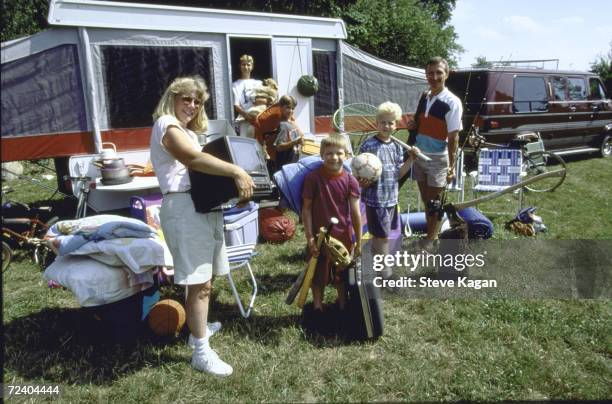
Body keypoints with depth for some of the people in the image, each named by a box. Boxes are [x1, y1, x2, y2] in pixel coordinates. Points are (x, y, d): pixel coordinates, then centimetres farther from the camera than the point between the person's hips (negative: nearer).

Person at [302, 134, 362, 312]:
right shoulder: (313, 177, -13)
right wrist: (309, 236, -11)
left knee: (342, 274, 19)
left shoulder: (350, 181, -10)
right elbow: (306, 208, -9)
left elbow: (355, 213, -7)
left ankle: (343, 307, 39)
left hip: (343, 236, 2)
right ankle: (317, 308, 31)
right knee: (318, 275, 13)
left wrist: (358, 241, -4)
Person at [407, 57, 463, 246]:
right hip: (419, 156, 6)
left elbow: (454, 137, -14)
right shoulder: (424, 97, 6)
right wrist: (413, 125, -4)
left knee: (434, 203, 3)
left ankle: (429, 243, 14)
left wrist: (452, 166, -17)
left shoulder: (452, 102, -14)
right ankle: (432, 233, 33)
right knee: (425, 200, 16)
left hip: (438, 159, -6)